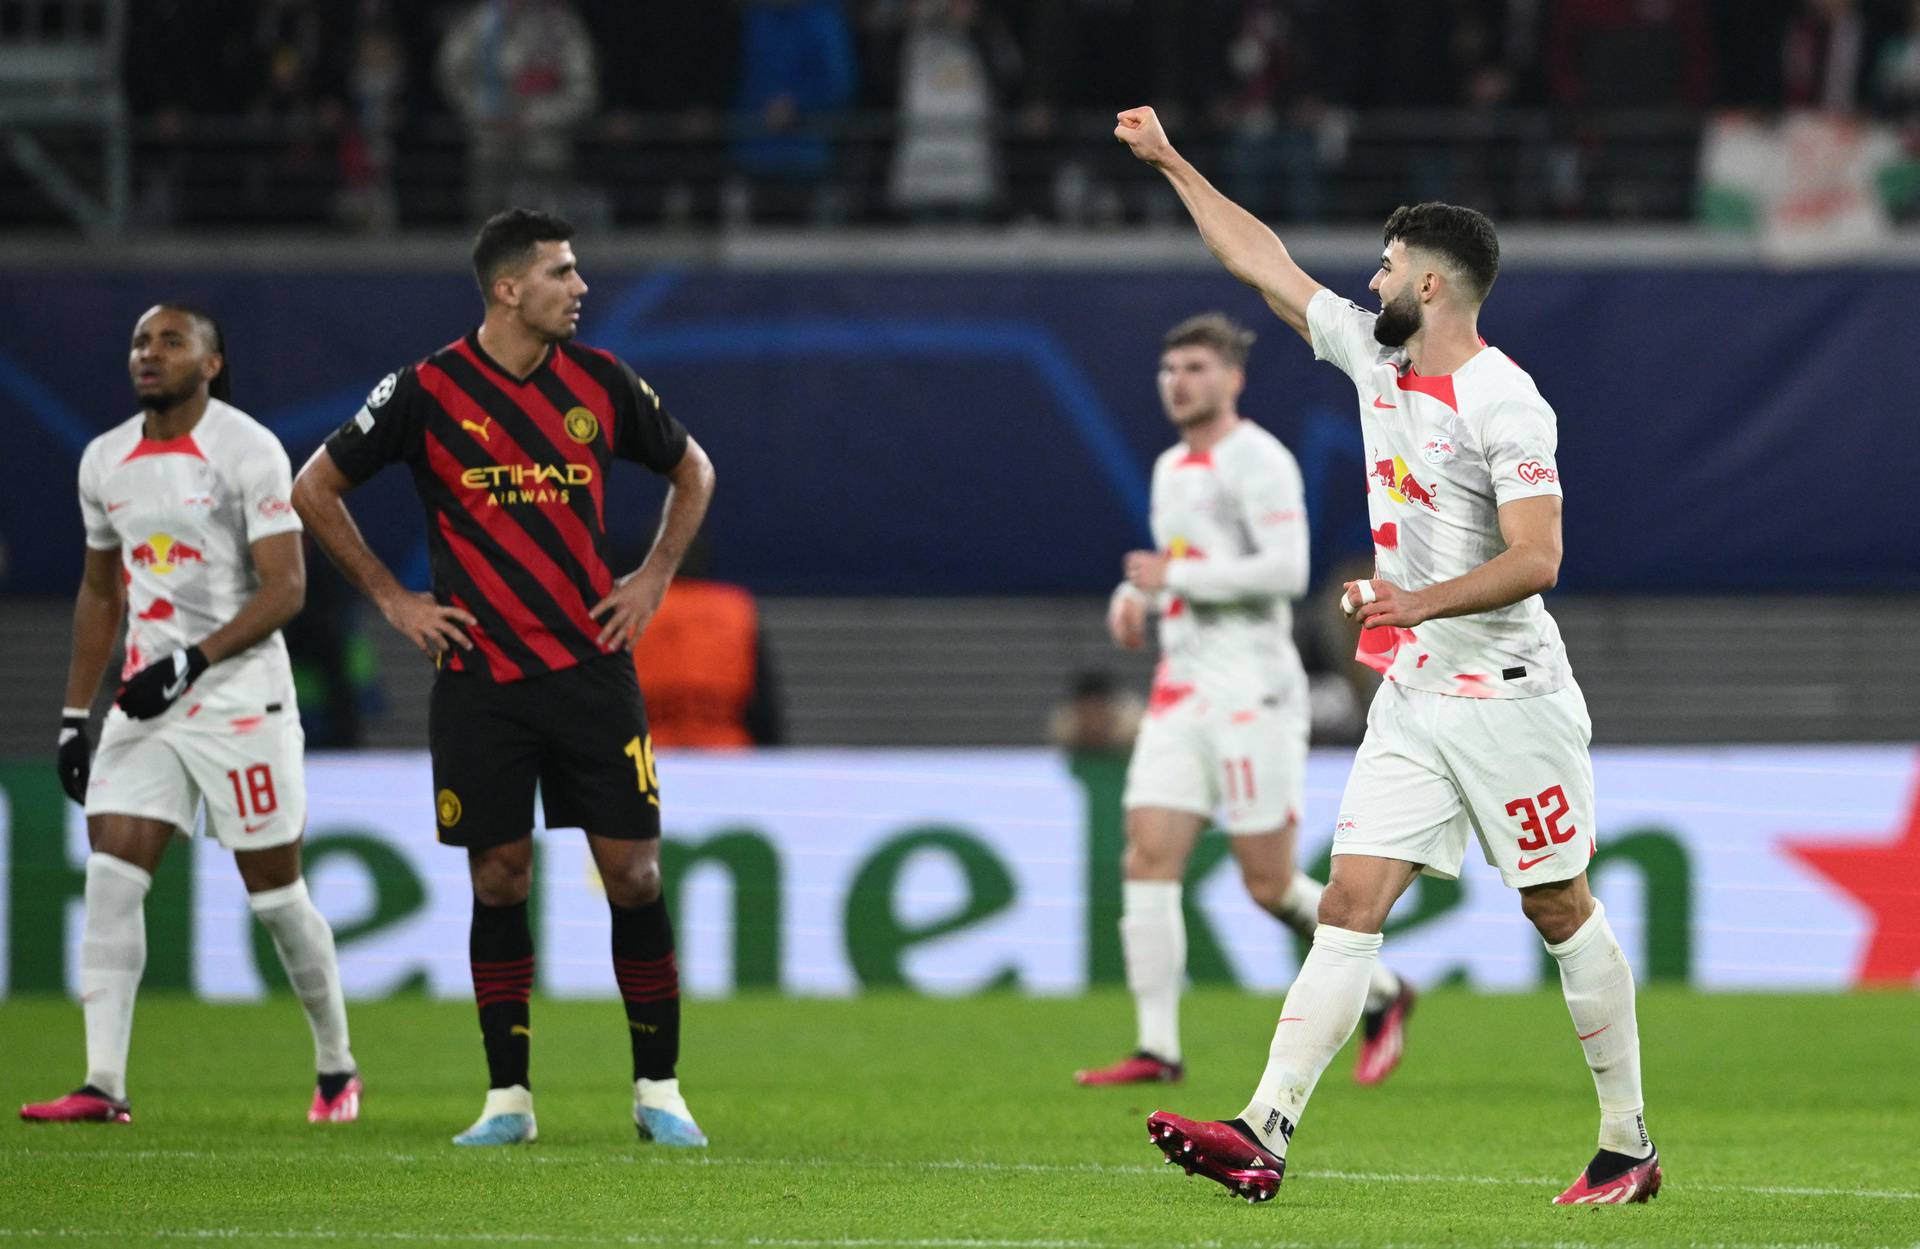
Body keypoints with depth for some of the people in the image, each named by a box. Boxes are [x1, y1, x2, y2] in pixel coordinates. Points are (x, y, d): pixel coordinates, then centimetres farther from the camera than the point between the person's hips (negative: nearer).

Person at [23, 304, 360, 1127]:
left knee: (275, 893, 2)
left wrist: (191, 661, -23)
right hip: (145, 702, 5)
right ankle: (104, 1085, -12)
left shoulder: (248, 452, -10)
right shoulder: (104, 461, 10)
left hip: (242, 701, -5)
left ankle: (337, 1069, 20)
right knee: (110, 880, -9)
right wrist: (73, 714, 16)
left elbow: (285, 589, -14)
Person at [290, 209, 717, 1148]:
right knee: (499, 883, 0)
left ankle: (657, 1089, 7)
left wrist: (653, 578, 10)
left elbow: (692, 471, 20)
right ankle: (507, 1097, 9)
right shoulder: (428, 391, -5)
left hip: (592, 669, 2)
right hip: (480, 678, -2)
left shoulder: (599, 381, 3)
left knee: (633, 875, -2)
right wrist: (391, 598, 3)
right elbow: (315, 489, 5)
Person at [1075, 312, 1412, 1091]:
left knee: (1270, 883, -5)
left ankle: (1381, 995, 18)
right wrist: (1133, 597, 9)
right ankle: (1157, 1048, -8)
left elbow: (1286, 570, -19)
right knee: (1148, 857, -6)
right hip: (1179, 694, 8)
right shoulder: (1172, 468, 17)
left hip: (1250, 695, -8)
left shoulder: (1257, 460, -9)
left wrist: (1175, 576, -15)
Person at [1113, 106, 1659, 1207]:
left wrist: (1422, 602, -29)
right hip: (1412, 699, 7)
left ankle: (1629, 1145, 13)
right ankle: (1265, 1135, -14)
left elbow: (1537, 558, -22)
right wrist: (1171, 161, 20)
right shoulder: (1374, 355, 8)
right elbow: (1264, 262, 17)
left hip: (1508, 694, -7)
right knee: (1351, 905, -4)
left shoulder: (1505, 404, -16)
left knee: (1562, 911, 2)